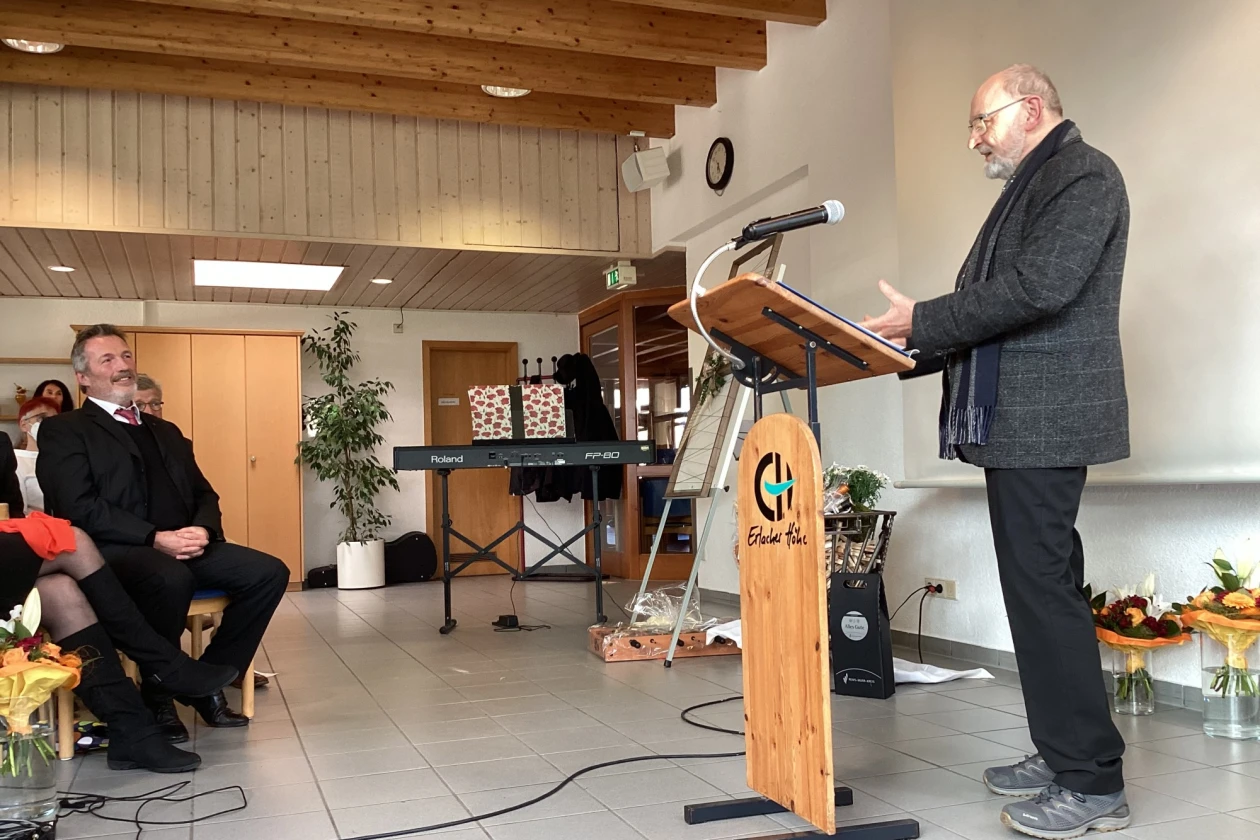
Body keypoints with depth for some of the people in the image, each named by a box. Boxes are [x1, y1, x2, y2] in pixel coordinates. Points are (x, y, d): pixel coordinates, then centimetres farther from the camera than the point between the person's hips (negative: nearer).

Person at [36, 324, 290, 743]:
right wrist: (156, 538, -19)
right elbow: (79, 507, -10)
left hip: (185, 546, 7)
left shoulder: (166, 431, 25)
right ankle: (157, 695, -13)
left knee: (269, 572, -15)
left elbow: (204, 494, 19)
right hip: (113, 551, -6)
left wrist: (203, 529, -6)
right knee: (171, 578, -38)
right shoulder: (63, 431, 5)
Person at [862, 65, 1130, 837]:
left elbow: (1041, 288, -21)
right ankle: (1064, 754, 21)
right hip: (1014, 418, 10)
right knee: (1038, 587, 12)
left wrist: (922, 320, -15)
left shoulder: (1084, 174, -6)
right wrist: (911, 350, 12)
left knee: (1044, 588, -9)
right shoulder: (1031, 189, 24)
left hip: (1045, 419, -10)